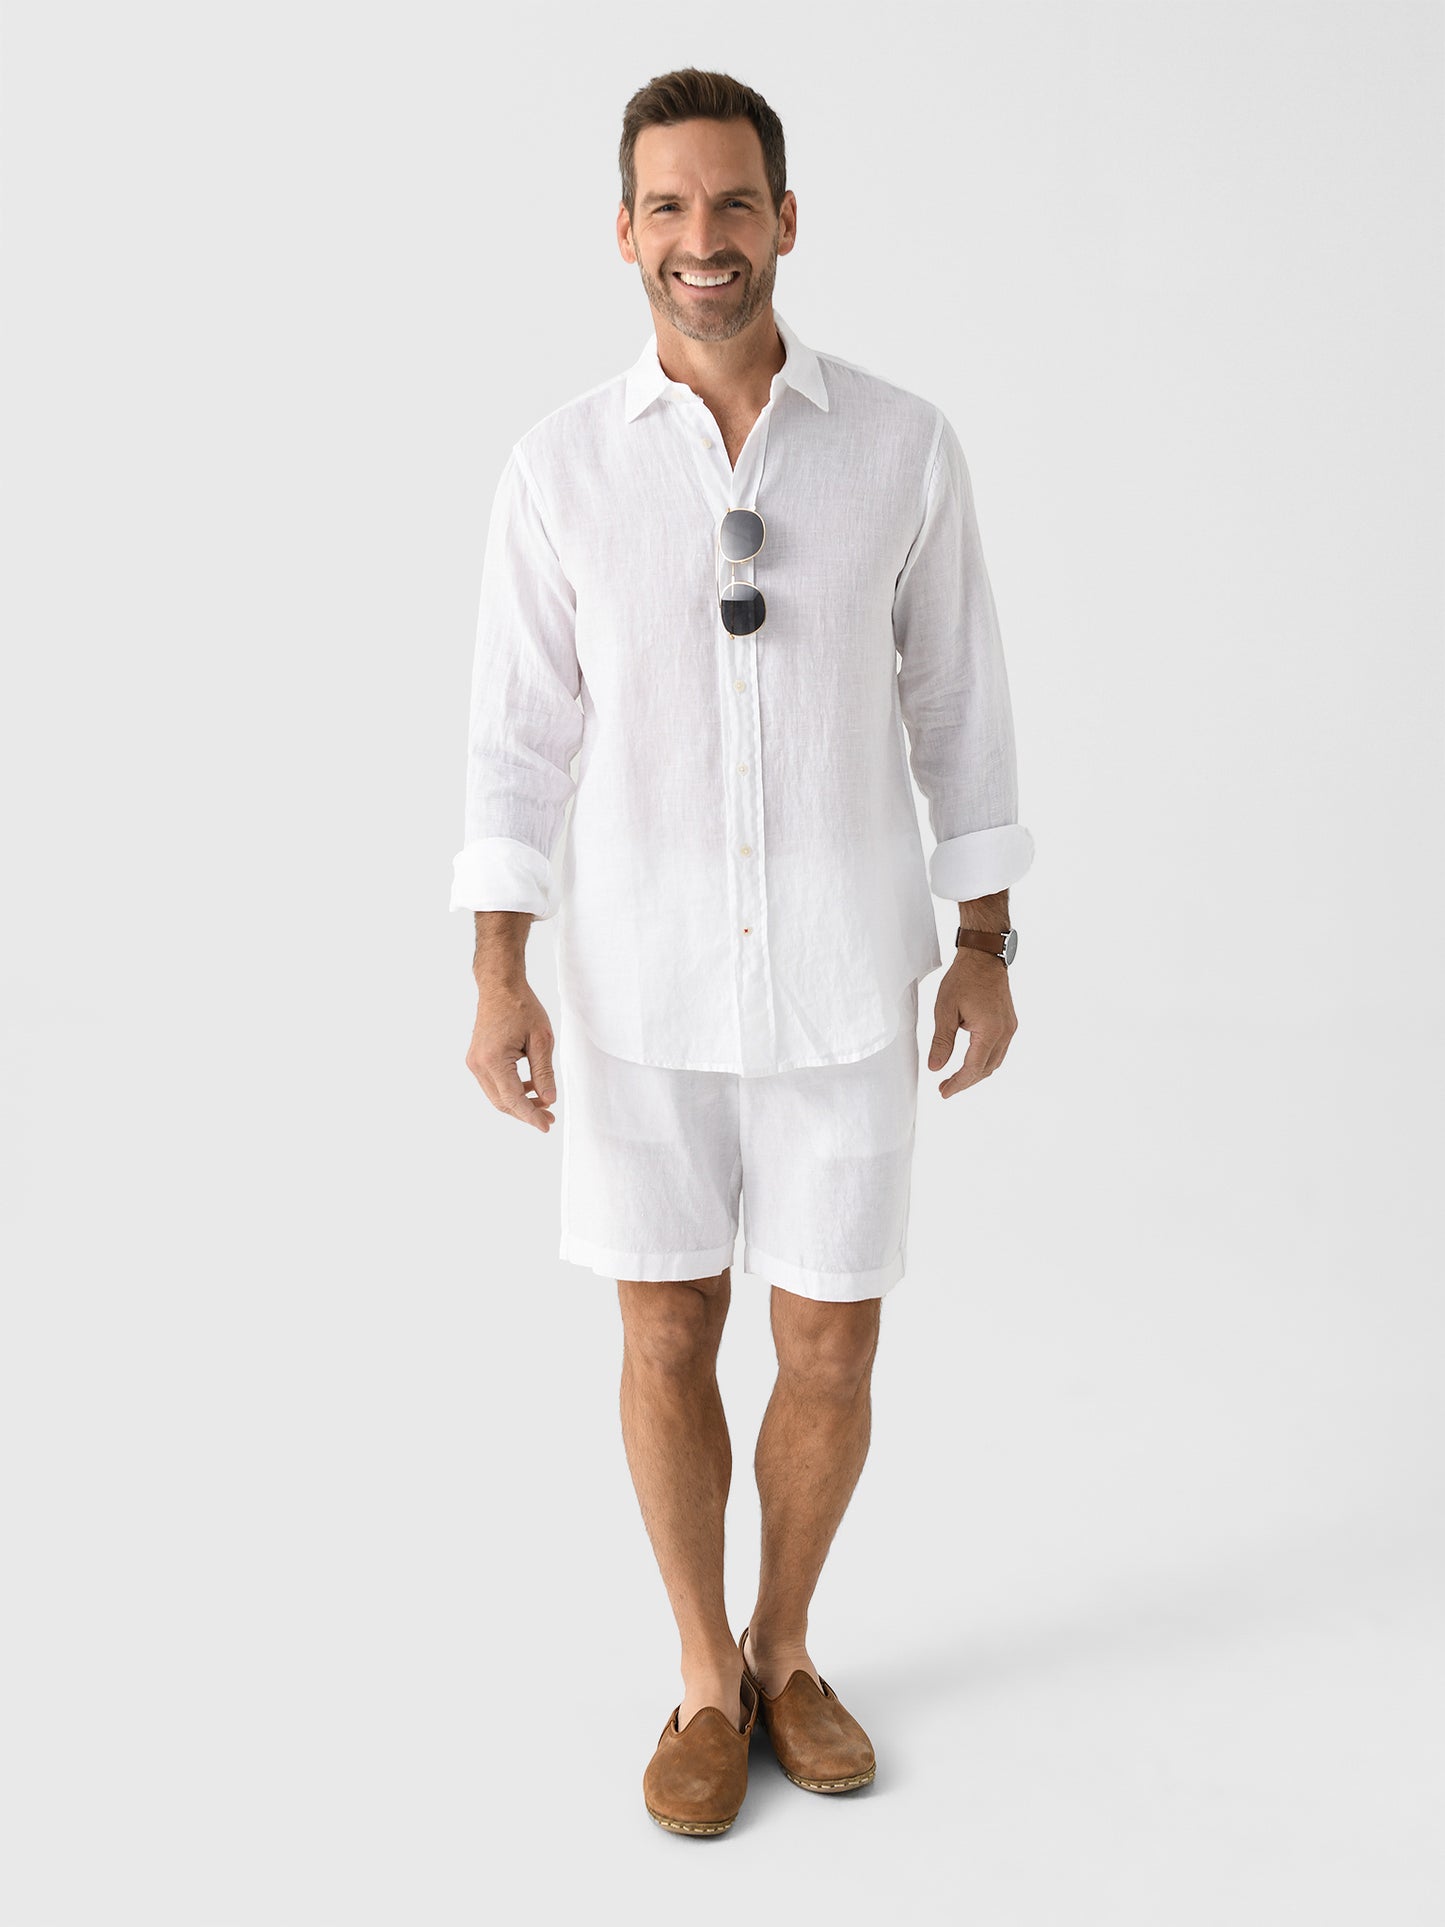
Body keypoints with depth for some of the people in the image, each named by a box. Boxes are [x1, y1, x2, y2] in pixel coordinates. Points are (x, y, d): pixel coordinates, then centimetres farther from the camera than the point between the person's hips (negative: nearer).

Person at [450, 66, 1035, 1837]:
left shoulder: (904, 445, -2)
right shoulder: (559, 465, -2)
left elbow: (958, 703, 5)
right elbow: (520, 733, -1)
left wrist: (985, 946, 3)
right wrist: (498, 981, -9)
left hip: (845, 979, 0)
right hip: (642, 980, 0)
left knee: (831, 1357, 7)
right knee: (667, 1338, 8)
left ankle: (785, 1646, 34)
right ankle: (708, 1679, 30)